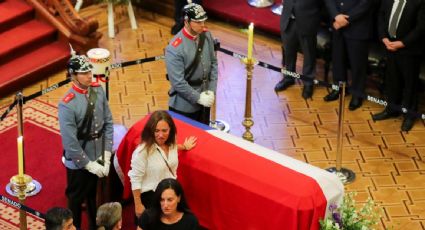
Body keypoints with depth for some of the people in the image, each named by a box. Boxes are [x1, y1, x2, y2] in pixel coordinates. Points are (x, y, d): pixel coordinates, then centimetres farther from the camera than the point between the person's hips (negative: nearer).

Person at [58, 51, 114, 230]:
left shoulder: (98, 91, -7)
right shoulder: (67, 104, -24)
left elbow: (108, 124, 0)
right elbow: (70, 143, -21)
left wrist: (106, 157, -4)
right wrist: (90, 165, -14)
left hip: (99, 158, 5)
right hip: (78, 163, -5)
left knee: (95, 195, 23)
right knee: (76, 199, 14)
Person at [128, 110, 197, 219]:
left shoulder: (171, 145, -4)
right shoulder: (143, 151, -25)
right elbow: (135, 179, -19)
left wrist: (184, 147, 35)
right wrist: (138, 205, -16)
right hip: (150, 197, -6)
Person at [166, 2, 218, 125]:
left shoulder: (206, 36, -5)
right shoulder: (175, 48, -25)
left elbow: (213, 63, 5)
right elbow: (178, 82, -22)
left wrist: (211, 90, -3)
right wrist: (198, 98, -16)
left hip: (205, 100, 6)